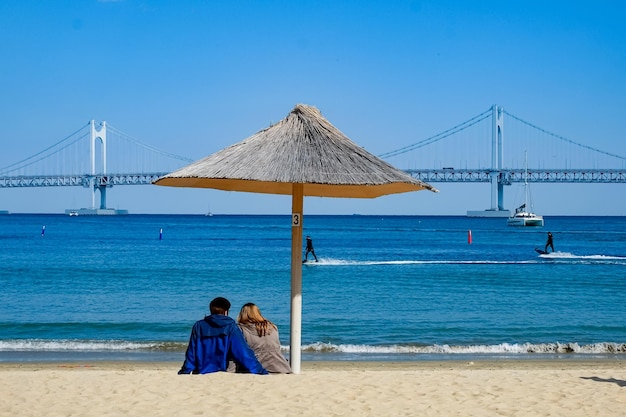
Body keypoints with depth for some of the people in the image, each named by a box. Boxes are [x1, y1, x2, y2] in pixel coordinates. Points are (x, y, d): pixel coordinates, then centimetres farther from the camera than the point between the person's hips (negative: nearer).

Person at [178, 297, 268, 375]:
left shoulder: (198, 326, 6)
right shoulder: (230, 327, -1)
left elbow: (191, 353, 6)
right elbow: (244, 352, -4)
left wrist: (184, 372, 15)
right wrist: (261, 372, -2)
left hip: (200, 373, 2)